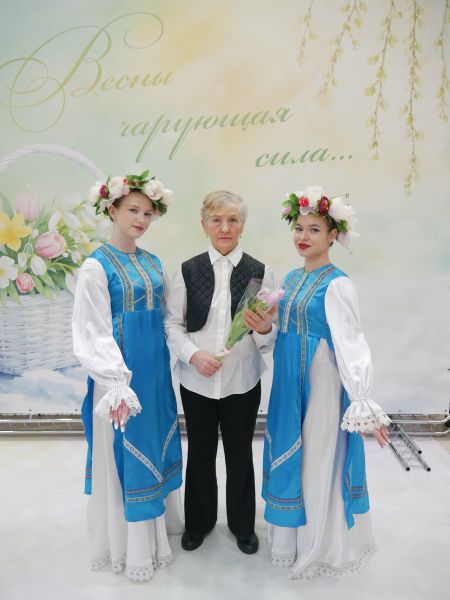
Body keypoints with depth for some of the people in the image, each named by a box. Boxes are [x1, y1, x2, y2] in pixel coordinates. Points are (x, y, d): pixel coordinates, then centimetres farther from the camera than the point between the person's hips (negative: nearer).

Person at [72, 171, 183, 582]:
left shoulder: (153, 262, 9)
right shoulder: (96, 265, -11)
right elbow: (94, 333, -14)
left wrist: (165, 364, 12)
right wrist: (117, 382, -19)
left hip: (155, 368, 7)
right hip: (123, 371, -6)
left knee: (155, 443, 18)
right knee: (125, 451, 5)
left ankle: (158, 519, 39)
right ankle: (129, 545, 23)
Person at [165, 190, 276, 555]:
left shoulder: (260, 272, -3)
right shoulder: (187, 271, -2)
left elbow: (270, 338, -2)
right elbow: (173, 324, 1)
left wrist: (265, 329, -24)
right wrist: (193, 354, -15)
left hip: (243, 382, 0)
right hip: (197, 381, 1)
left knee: (240, 454, 16)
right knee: (200, 454, 17)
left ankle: (243, 524, 40)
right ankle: (199, 521, 42)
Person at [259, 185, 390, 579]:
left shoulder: (337, 284, -15)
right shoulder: (292, 278, 8)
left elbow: (351, 344, -22)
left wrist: (362, 404, -26)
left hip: (320, 382, -7)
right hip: (289, 381, 8)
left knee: (318, 459, 6)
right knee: (289, 455, 18)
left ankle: (320, 548, 30)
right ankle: (293, 535, 42)